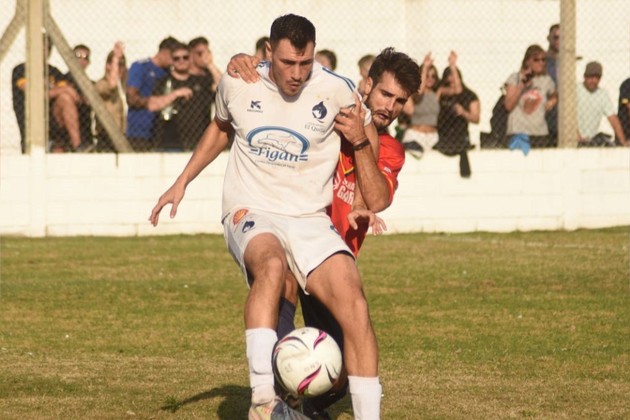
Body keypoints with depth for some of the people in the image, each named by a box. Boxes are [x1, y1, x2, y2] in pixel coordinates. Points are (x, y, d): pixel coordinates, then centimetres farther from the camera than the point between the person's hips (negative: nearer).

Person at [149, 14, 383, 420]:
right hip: (252, 214, -1)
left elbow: (368, 143, 15)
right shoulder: (237, 84, -2)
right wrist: (182, 183, 21)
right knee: (272, 265, -37)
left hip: (310, 219, 2)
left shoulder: (336, 90, -6)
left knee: (355, 305, -21)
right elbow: (220, 127, 22)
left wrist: (359, 137, -4)